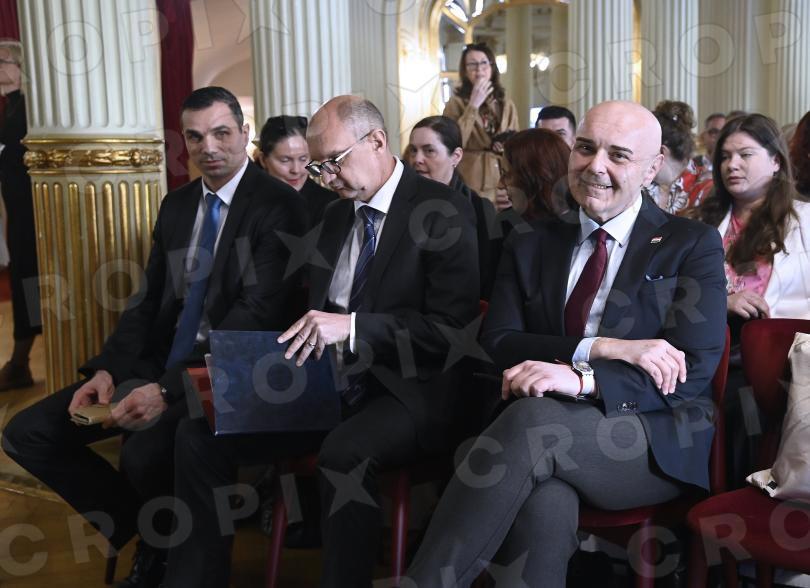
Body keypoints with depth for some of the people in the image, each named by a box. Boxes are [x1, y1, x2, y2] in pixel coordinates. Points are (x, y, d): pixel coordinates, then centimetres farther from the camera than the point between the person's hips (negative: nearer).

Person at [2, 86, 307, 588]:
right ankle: (146, 533, 10)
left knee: (145, 452, -34)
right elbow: (149, 300, 14)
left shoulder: (277, 204, -9)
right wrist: (108, 369, -5)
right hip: (158, 365, 7)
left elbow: (258, 314, -18)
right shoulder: (177, 205, 15)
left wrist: (170, 389, -26)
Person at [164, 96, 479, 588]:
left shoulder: (444, 212, -7)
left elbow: (454, 327, -16)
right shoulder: (335, 216, 15)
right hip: (327, 386, 7)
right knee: (200, 431, -9)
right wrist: (295, 344, -2)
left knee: (345, 451, -38)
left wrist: (351, 326, -24)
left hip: (407, 394, -6)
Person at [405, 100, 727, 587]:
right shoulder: (530, 247, 16)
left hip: (658, 444, -2)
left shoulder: (694, 246, 7)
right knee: (543, 508, -36)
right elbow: (497, 343, 4)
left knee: (535, 419, -33)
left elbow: (693, 369, -5)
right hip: (547, 433, 2)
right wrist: (601, 348, -12)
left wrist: (582, 379, -22)